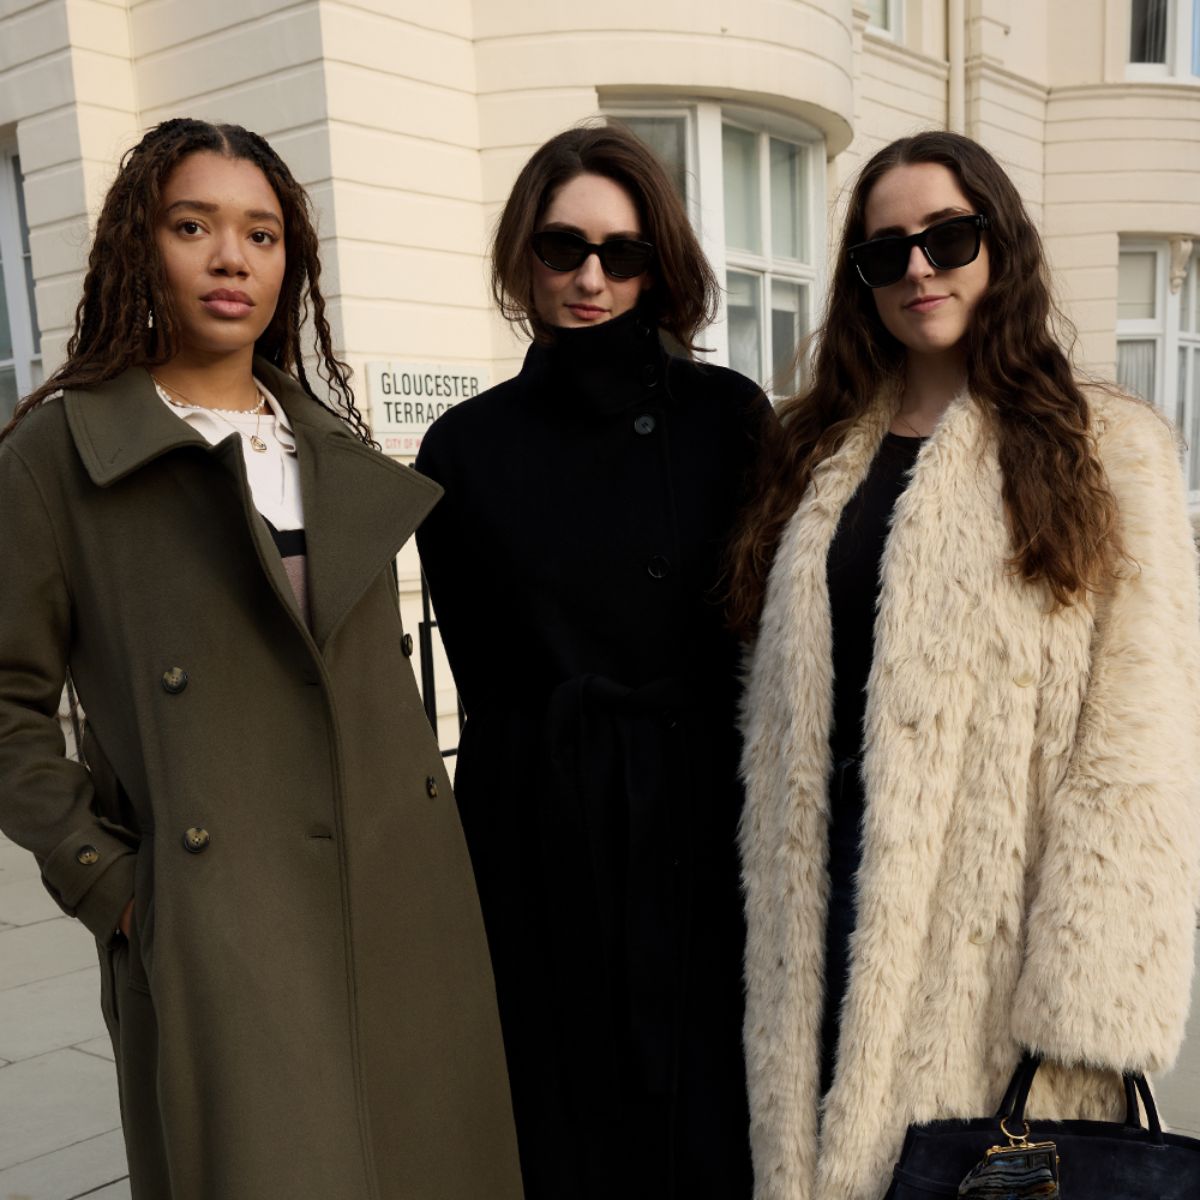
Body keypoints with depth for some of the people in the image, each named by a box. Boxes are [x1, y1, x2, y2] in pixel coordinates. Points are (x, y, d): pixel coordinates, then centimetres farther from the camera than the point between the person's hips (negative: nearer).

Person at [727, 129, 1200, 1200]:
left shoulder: (1107, 450, -3)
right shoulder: (820, 454, 10)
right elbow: (784, 720, 10)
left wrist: (1088, 1016, -15)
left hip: (997, 940, -3)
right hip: (830, 921, 4)